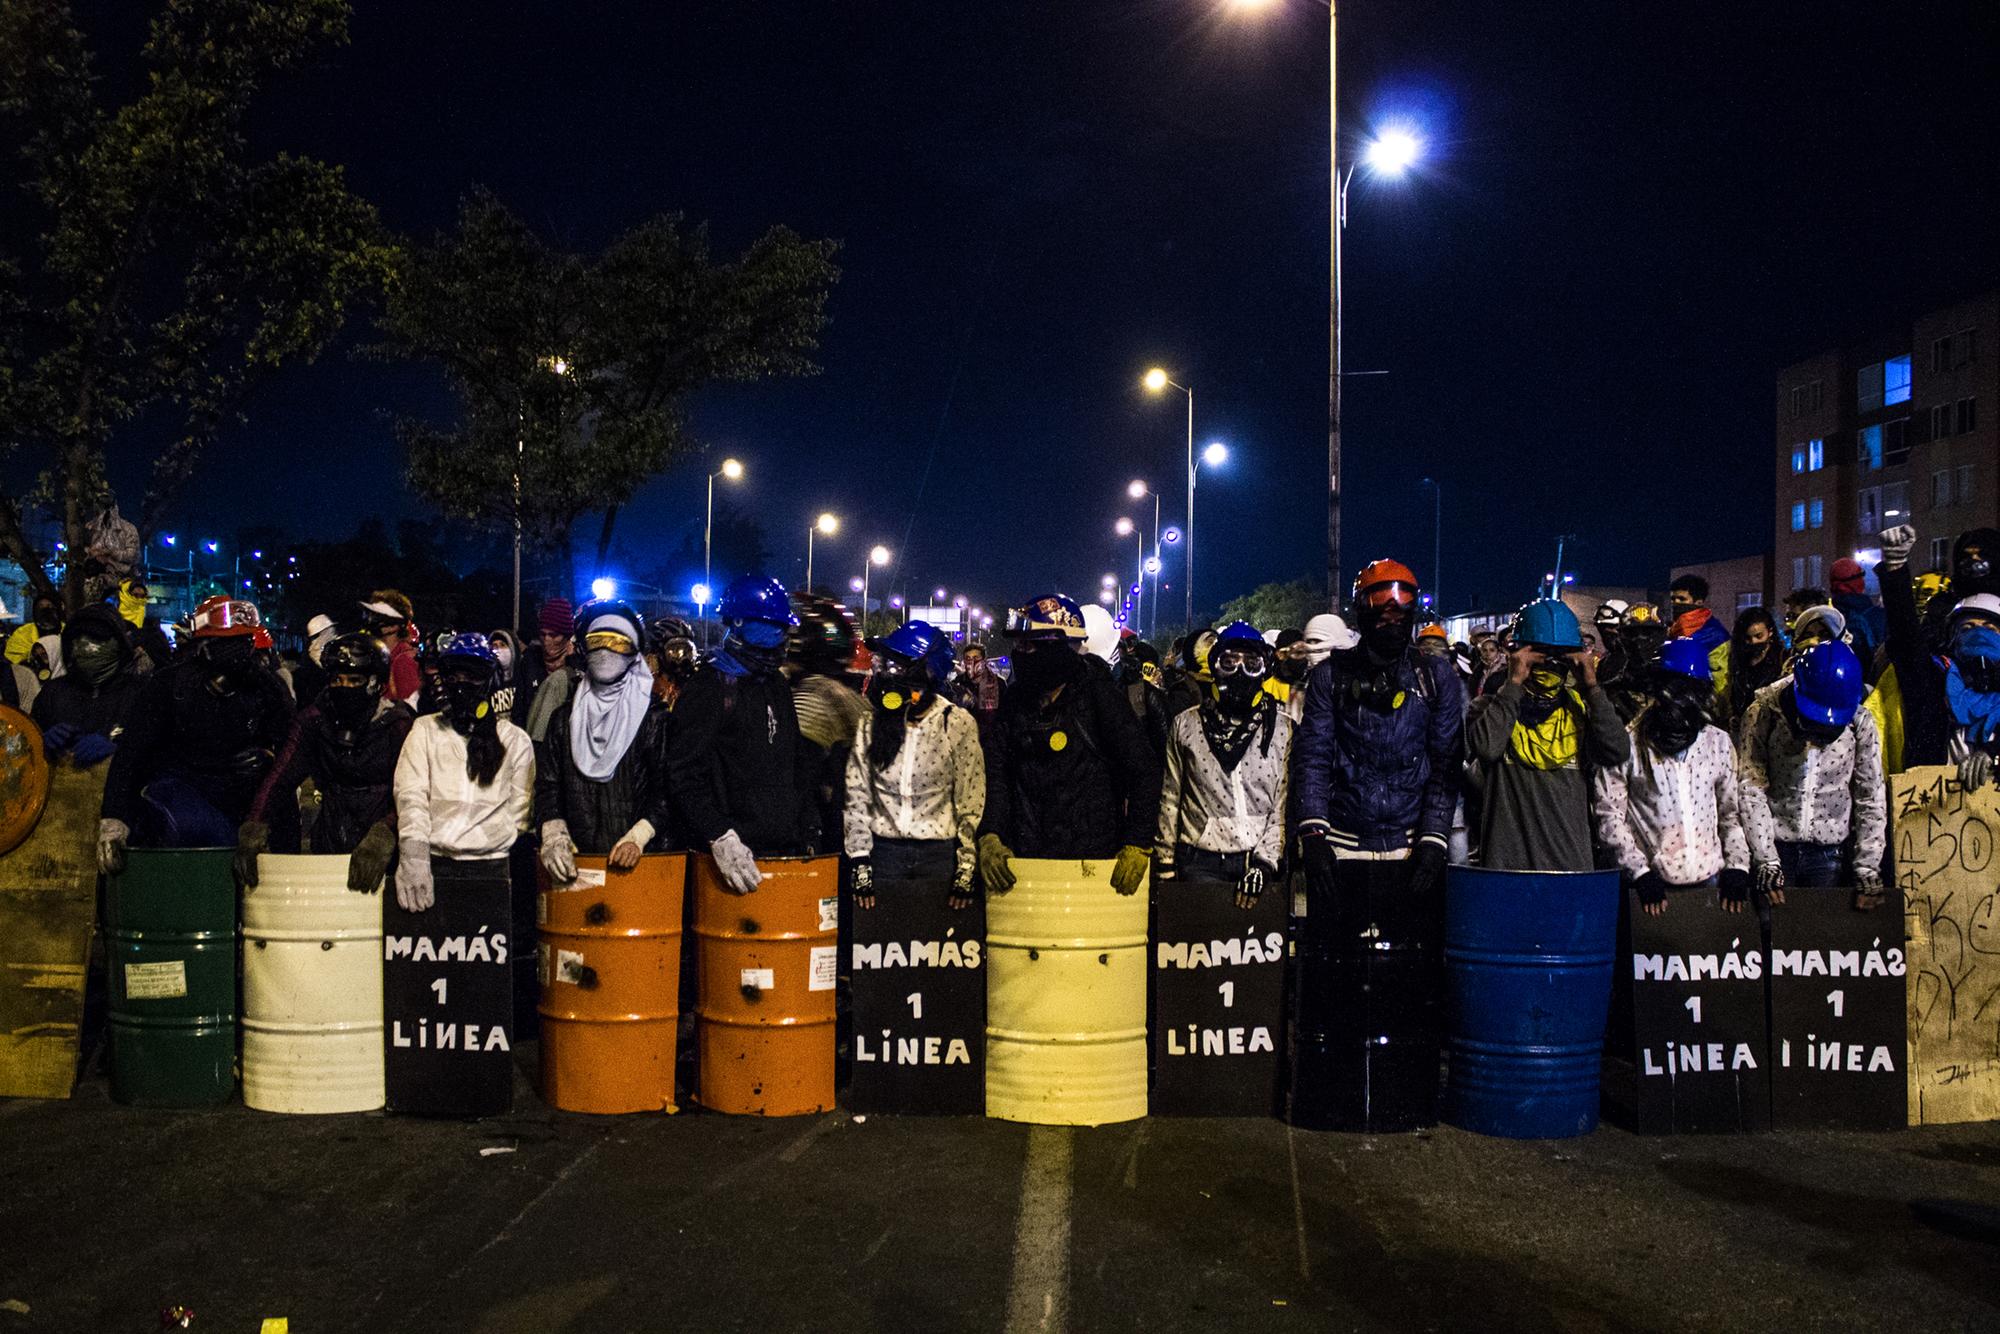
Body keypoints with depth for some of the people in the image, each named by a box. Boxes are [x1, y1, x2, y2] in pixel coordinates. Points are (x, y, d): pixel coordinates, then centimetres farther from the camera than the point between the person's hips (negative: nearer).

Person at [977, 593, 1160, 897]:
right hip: (1026, 856, 4)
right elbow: (995, 771, 4)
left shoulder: (1098, 693, -5)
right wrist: (989, 835, -11)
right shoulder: (1015, 699, 9)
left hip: (1092, 858, -4)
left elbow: (1143, 770, -7)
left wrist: (1138, 844, -13)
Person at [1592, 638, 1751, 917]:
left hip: (1710, 877, 3)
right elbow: (1609, 817, -5)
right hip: (1655, 884, -3)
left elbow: (1732, 812, 13)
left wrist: (1737, 867, 1)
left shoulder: (1719, 743, 7)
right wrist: (1640, 873, -11)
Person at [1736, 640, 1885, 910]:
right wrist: (1766, 859, -16)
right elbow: (1751, 790, -11)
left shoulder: (1860, 723, -3)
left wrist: (1867, 867, -4)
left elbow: (1871, 800, 2)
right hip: (1776, 846, -1)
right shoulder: (1763, 713, -9)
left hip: (1831, 853, 1)